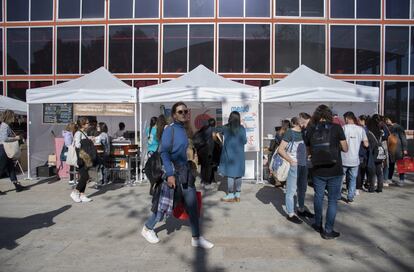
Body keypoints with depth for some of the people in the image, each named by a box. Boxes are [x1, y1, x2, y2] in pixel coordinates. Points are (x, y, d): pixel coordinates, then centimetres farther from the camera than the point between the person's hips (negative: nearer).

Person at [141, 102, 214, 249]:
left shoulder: (183, 130, 11)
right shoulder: (170, 129, -12)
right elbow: (164, 152, -18)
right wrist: (170, 174, -24)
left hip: (185, 172, 7)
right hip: (172, 172, -7)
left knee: (192, 204, 6)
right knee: (164, 205, 6)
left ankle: (196, 238, 16)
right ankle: (147, 228, 31)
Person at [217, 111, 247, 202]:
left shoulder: (226, 128, -6)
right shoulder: (242, 128, -2)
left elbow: (216, 130, 9)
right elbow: (244, 141, 4)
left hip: (229, 154, -2)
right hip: (239, 154, 3)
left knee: (230, 174, 1)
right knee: (238, 174, 7)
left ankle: (231, 195, 5)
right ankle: (237, 195, 14)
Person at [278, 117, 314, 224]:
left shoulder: (303, 132, 7)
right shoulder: (290, 132, -12)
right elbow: (280, 150, -16)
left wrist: (307, 157, 9)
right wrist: (291, 161, -16)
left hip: (303, 165, 8)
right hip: (294, 165, -8)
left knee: (302, 188, 20)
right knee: (291, 190, 2)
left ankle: (301, 210, 37)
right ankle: (290, 214, 14)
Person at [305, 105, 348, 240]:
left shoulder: (311, 130, -2)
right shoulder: (336, 127, -8)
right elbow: (345, 149, -2)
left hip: (317, 171, 2)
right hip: (335, 171, -2)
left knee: (318, 197, 19)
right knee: (332, 200, 9)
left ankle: (318, 225, 34)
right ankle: (328, 231, 17)